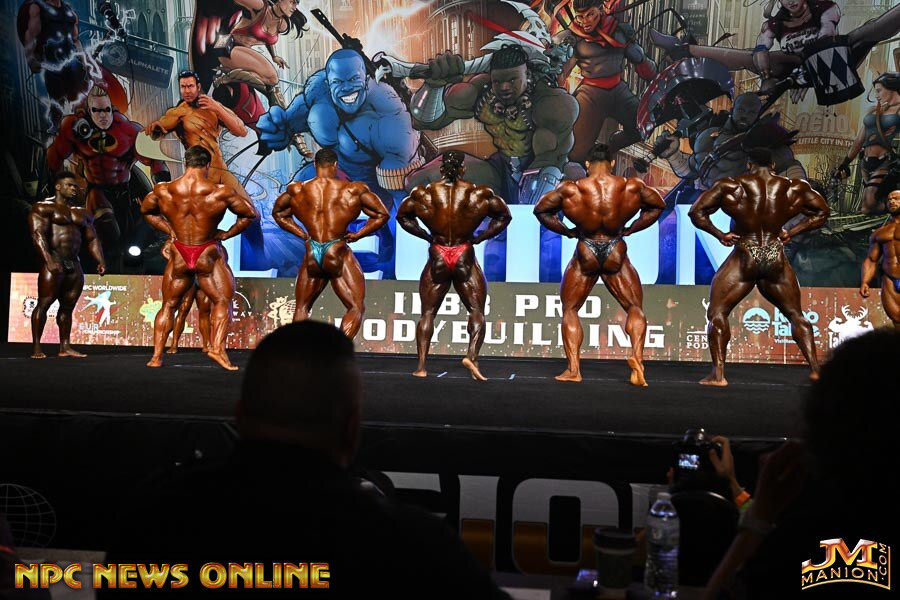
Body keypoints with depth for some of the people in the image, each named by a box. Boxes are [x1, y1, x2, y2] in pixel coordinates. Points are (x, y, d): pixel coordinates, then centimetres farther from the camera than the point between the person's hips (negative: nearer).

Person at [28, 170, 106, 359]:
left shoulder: (82, 213, 20)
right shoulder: (43, 208, -1)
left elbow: (93, 239, 18)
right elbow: (38, 234, -13)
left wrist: (100, 261, 4)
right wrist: (48, 260, -25)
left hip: (74, 264, 6)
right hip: (53, 262, -6)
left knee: (68, 306, 5)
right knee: (44, 303, -8)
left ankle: (65, 347, 7)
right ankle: (36, 347, -7)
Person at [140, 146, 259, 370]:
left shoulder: (162, 191, -4)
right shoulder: (220, 192, -13)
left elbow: (146, 210, 16)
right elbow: (251, 214, -5)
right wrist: (226, 234, 2)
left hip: (179, 255, 3)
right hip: (208, 255, -3)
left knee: (168, 305, 16)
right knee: (222, 301, 10)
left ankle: (156, 356, 13)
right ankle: (217, 348, -6)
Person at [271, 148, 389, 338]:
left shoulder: (296, 190, 5)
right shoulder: (353, 190, -2)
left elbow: (278, 212, 22)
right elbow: (382, 214, 3)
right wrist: (357, 235, 6)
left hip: (311, 256, 3)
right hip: (338, 254, -3)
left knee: (301, 308, 19)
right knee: (356, 307, 2)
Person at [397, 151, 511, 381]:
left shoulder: (425, 193, -1)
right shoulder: (478, 193, -4)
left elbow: (402, 215, 11)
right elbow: (504, 216, 4)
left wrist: (426, 235, 10)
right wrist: (480, 237, 5)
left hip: (437, 258, 1)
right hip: (465, 258, -1)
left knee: (427, 313, 9)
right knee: (477, 311, 6)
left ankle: (421, 366, 2)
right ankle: (471, 356, -16)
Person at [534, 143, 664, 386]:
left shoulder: (570, 190, -11)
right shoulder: (632, 187, -7)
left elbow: (541, 210, 1)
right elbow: (657, 206, 10)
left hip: (585, 254, -1)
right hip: (616, 254, 1)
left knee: (570, 310, 14)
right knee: (635, 308, 15)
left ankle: (573, 369, 3)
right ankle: (636, 355, -9)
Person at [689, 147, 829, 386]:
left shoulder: (730, 186, -2)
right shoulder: (795, 188, 6)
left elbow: (697, 212, -5)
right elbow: (822, 212, 17)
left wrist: (719, 234, 0)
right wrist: (791, 232, 13)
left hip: (745, 257, -3)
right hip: (776, 259, 3)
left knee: (717, 312, 4)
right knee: (795, 314, 19)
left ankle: (718, 373, -8)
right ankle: (815, 368, 12)